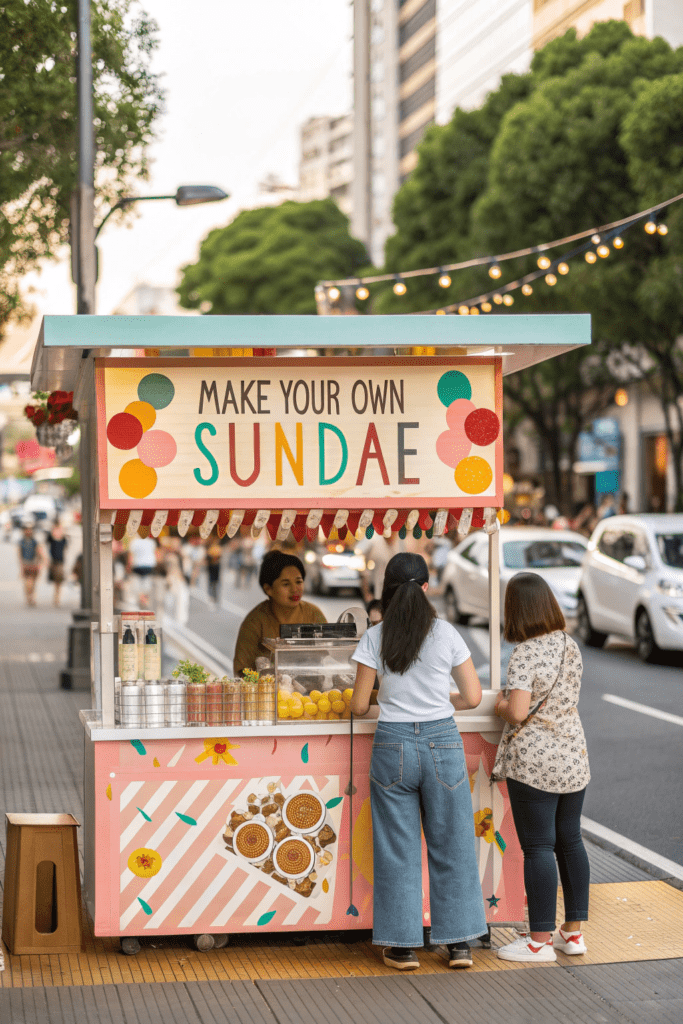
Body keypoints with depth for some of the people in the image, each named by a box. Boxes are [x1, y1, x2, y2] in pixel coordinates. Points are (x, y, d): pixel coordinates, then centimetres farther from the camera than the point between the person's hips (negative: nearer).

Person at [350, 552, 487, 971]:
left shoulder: (376, 638, -3)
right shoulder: (447, 633, -2)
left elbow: (359, 705, -1)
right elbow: (473, 697, 1)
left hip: (393, 744, 0)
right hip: (442, 740, 1)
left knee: (397, 849, 9)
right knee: (451, 845, 11)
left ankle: (403, 945, 14)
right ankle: (459, 943, 16)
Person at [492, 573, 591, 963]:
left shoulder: (525, 654, -16)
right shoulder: (570, 646, 6)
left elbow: (518, 712, -22)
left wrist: (500, 706, -1)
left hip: (534, 762, -7)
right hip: (574, 757, 7)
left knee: (538, 847, -1)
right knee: (570, 840, 14)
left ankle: (540, 940, 4)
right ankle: (574, 931, 21)